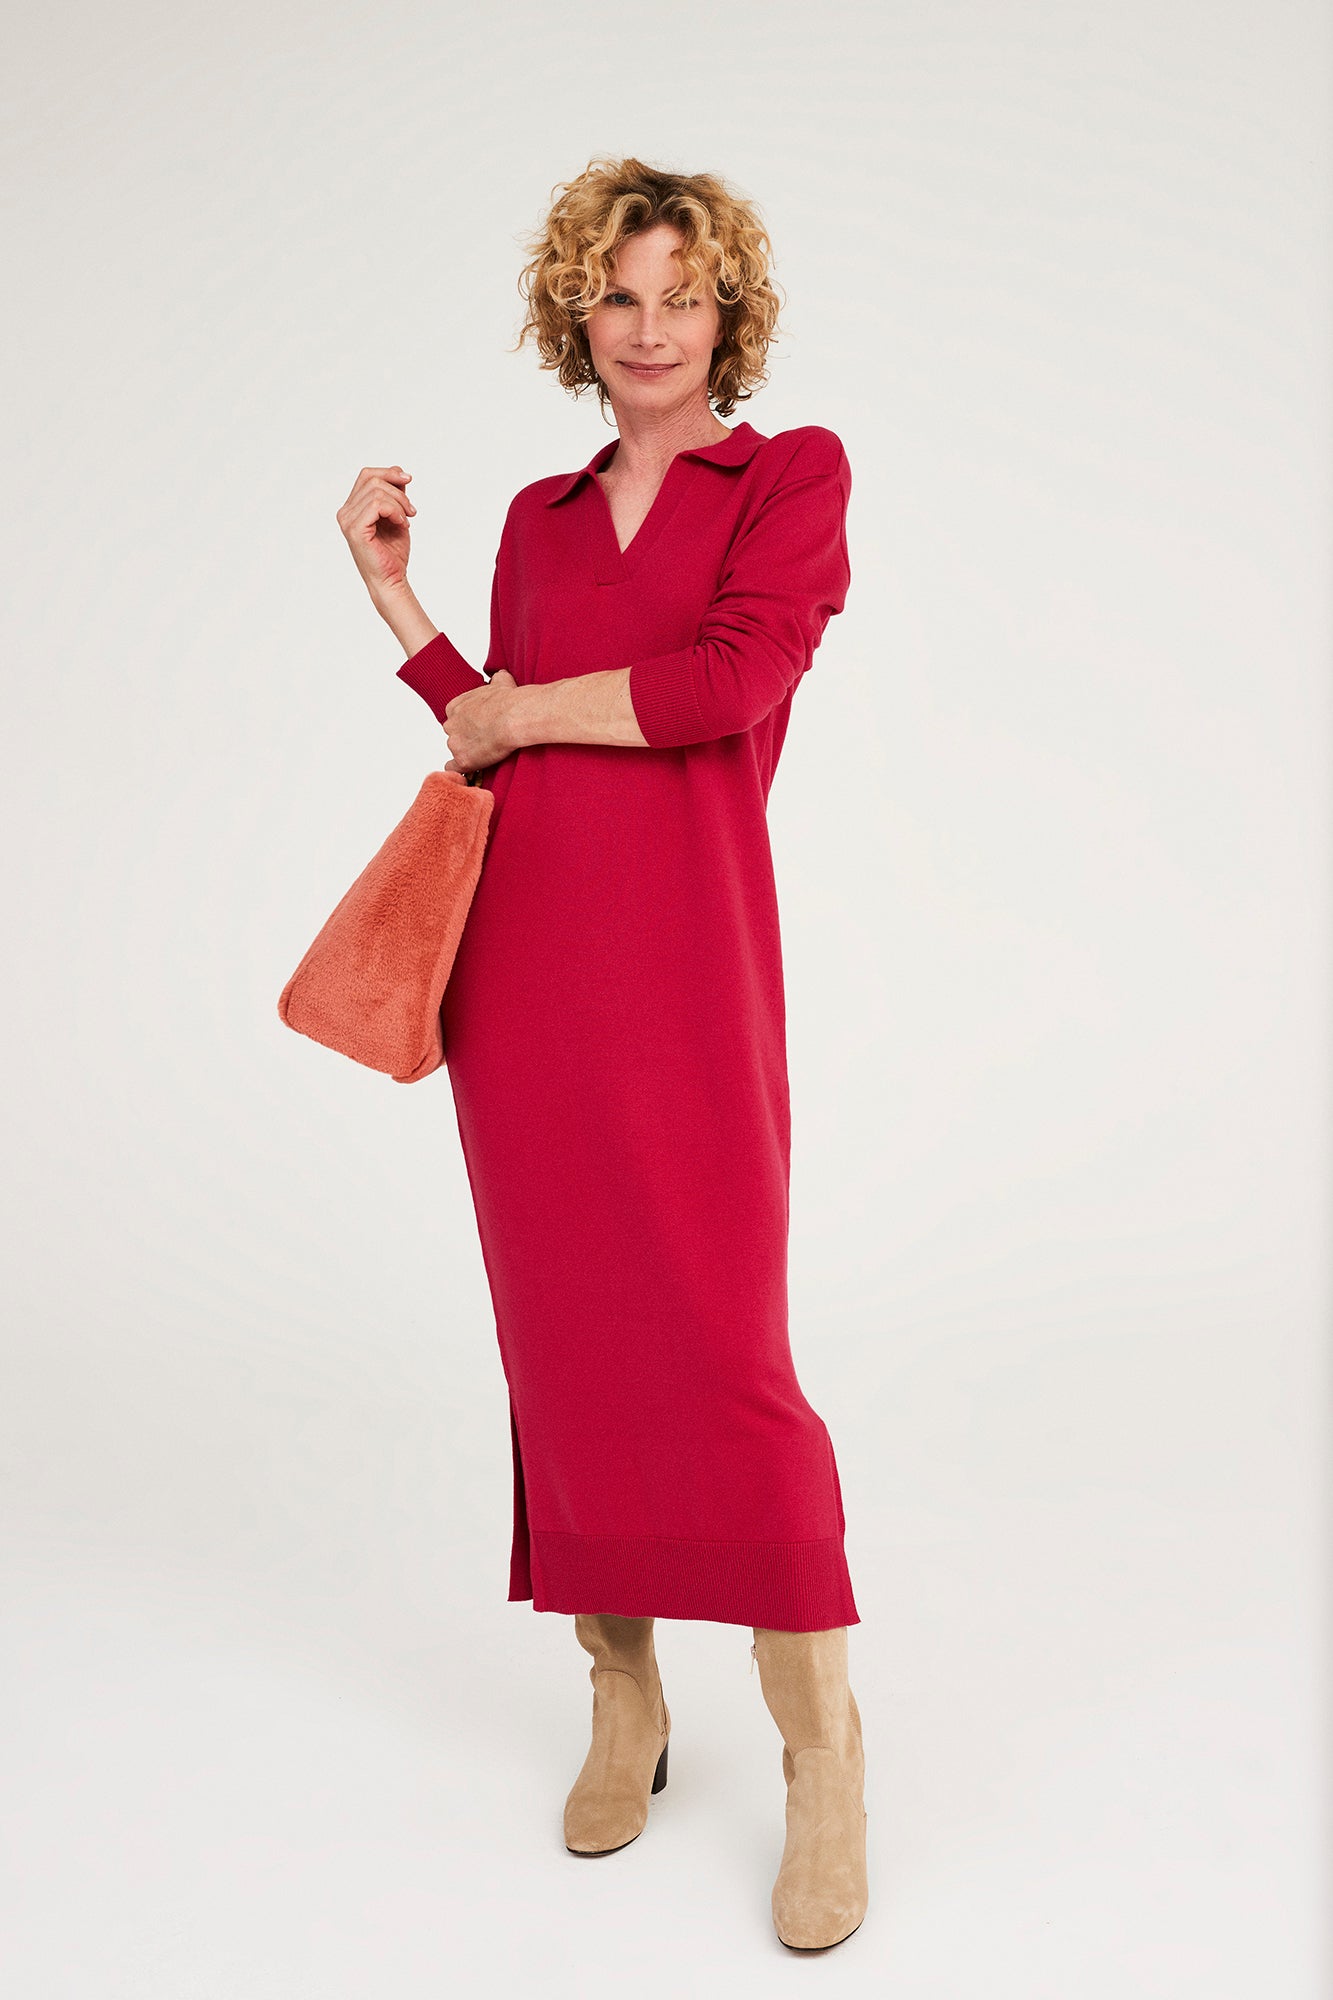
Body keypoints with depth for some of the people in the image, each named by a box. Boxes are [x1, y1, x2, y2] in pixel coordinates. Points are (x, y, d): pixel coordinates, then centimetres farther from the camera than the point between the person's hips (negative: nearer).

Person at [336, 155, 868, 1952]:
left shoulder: (792, 473, 5)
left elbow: (732, 679, -11)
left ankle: (821, 1748, 5)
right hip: (525, 955, 5)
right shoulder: (539, 519, 19)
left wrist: (522, 706, 0)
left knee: (717, 1343, -9)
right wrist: (396, 600, 12)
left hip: (684, 949, -5)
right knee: (565, 1336, 8)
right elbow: (498, 747, 17)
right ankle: (623, 1695, 23)